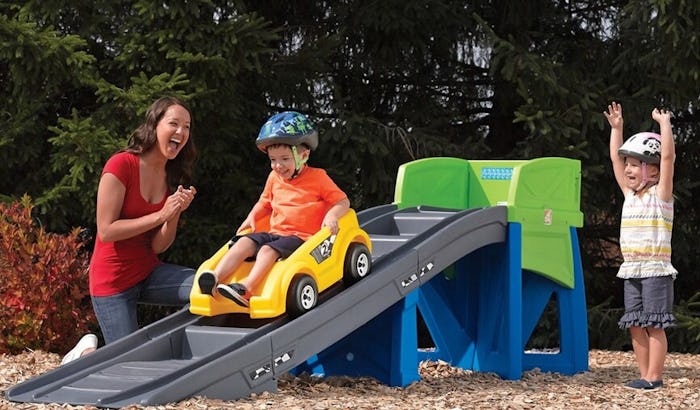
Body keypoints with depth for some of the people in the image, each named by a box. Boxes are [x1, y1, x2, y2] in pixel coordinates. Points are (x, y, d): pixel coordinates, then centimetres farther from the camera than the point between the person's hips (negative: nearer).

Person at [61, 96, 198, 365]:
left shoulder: (172, 177, 5)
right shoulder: (122, 165, -15)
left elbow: (158, 246, 1)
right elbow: (106, 231, -19)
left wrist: (176, 214, -17)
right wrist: (161, 215, -21)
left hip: (148, 272, 6)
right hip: (113, 280, -6)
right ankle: (88, 353, 23)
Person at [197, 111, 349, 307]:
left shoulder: (318, 177, 0)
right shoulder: (274, 178, 17)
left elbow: (343, 201, 1)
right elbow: (265, 202, 32)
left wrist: (331, 215, -20)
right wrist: (252, 217, 13)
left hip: (301, 237, -6)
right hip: (274, 233, 6)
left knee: (267, 250, -31)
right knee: (244, 242, -20)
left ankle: (246, 287, -48)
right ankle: (215, 277, -35)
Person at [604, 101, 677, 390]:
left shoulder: (661, 194, -4)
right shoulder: (630, 194, 13)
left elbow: (667, 156, -15)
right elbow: (615, 158, 19)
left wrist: (664, 123, -13)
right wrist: (616, 127, 19)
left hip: (656, 270, -7)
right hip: (631, 271, 7)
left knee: (653, 325, -6)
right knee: (635, 325, 6)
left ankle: (654, 376, -4)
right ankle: (645, 374, 11)